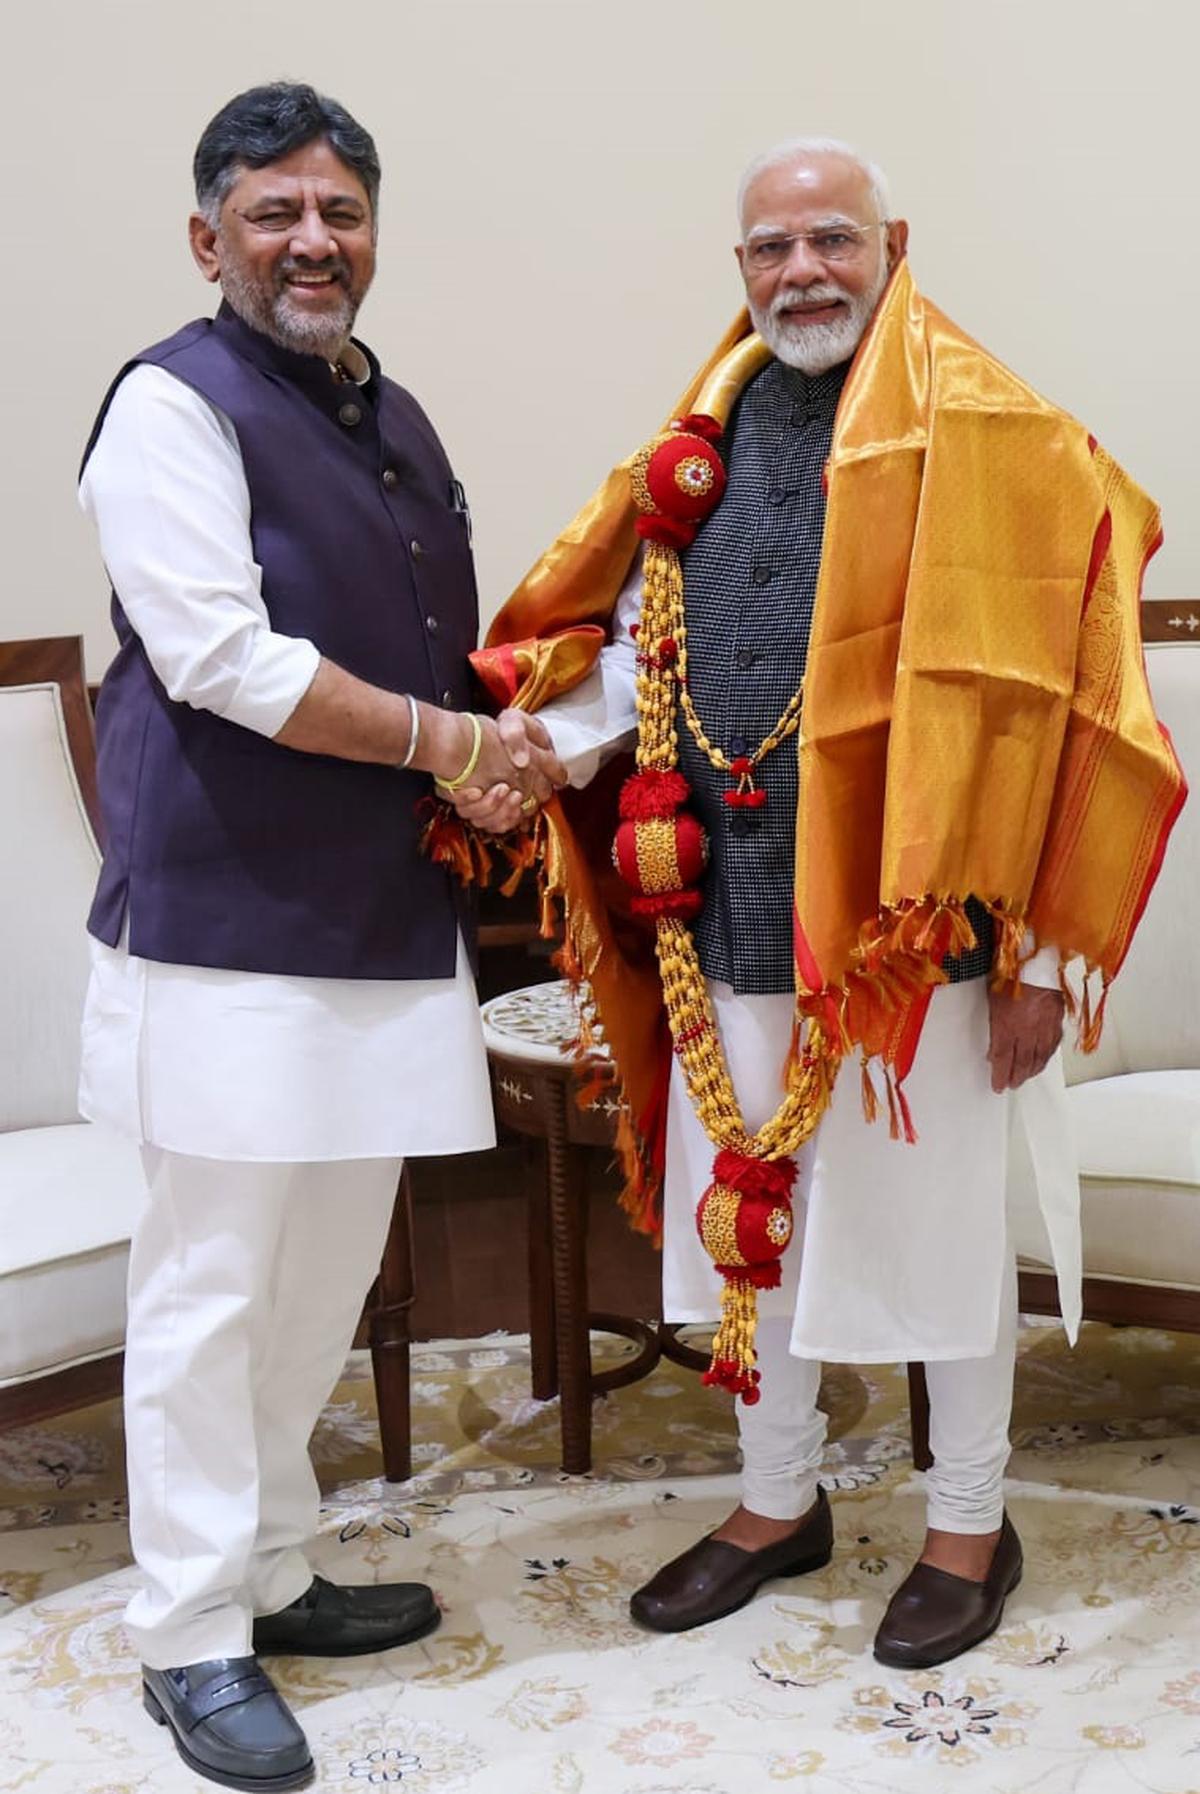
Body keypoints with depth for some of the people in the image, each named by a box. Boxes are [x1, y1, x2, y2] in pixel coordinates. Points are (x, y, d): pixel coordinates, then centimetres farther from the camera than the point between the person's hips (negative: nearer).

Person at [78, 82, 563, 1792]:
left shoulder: (394, 418, 17)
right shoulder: (175, 402, -8)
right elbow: (220, 657, -18)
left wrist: (504, 772, 7)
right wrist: (450, 742, -13)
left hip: (385, 920, 8)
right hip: (229, 922, -8)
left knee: (327, 1270, 14)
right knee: (212, 1282, -1)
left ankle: (269, 1570, 30)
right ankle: (193, 1635, 13)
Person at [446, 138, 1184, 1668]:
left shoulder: (982, 439, -7)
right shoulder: (705, 440, 9)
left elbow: (1039, 713, -10)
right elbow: (635, 642, 13)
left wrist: (1038, 955, -12)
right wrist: (533, 748, -7)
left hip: (904, 919, -5)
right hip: (730, 910, 5)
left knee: (932, 1223, 8)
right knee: (748, 1208, 15)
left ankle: (970, 1526, 28)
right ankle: (778, 1502, 35)